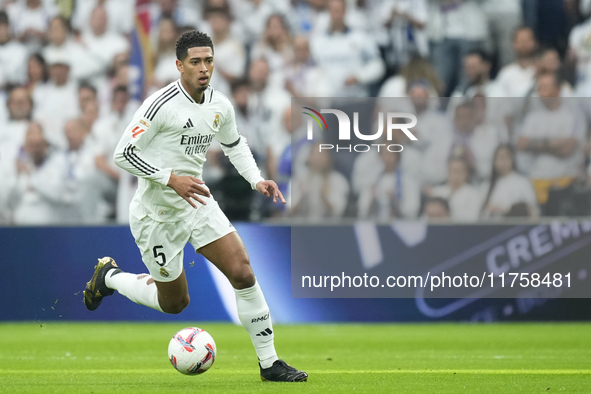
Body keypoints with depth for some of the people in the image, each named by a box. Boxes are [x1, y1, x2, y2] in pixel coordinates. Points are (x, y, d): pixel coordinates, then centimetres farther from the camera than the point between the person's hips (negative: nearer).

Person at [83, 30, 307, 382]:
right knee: (175, 303, 7)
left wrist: (257, 180, 4)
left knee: (243, 273, -11)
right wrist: (171, 178, -27)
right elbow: (123, 154, -20)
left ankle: (269, 363, -1)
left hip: (198, 202, 5)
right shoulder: (161, 105, -21)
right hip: (157, 212, -5)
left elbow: (235, 144, 20)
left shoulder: (220, 106, 0)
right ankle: (110, 277, 34)